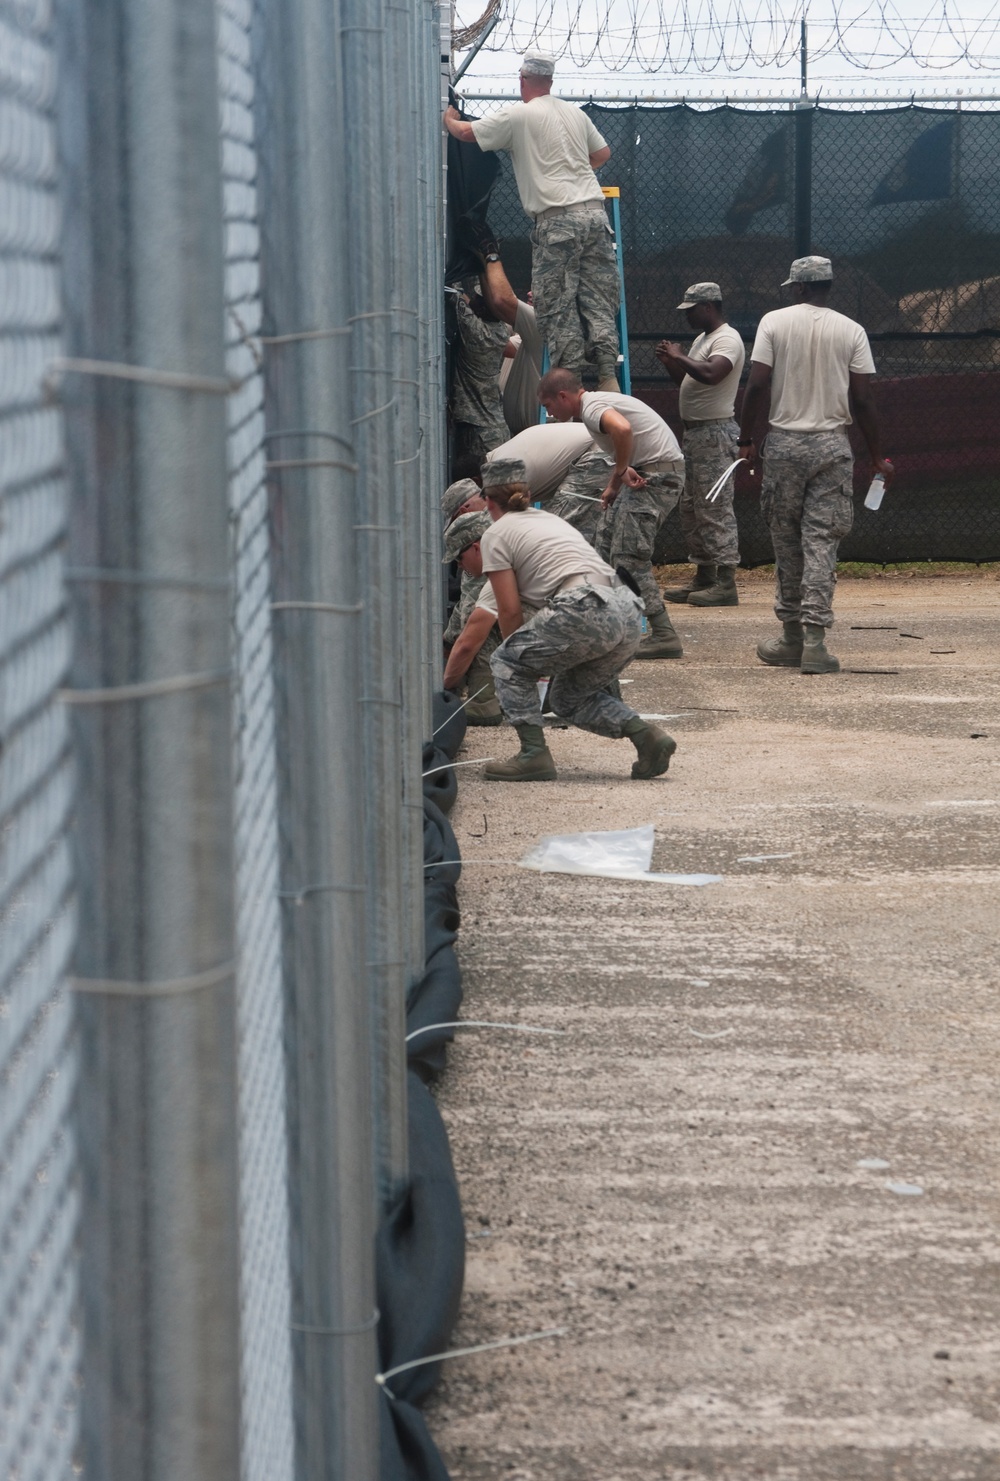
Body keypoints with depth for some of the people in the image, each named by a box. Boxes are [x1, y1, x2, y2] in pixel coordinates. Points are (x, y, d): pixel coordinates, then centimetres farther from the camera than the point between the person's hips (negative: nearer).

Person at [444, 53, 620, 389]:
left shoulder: (517, 115, -1)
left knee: (557, 305, -1)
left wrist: (449, 119, 27)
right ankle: (608, 377, -1)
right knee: (599, 299, 6)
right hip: (594, 211, 6)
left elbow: (466, 132, 6)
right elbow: (603, 153, 28)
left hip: (557, 219, -6)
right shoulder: (576, 113, 17)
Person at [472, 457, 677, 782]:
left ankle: (534, 755, 2)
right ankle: (646, 735, 5)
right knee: (568, 697, 24)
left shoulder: (496, 535, 8)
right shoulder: (549, 519, 31)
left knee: (506, 664, 14)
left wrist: (521, 653, 24)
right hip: (629, 614, 8)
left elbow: (510, 611, 5)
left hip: (586, 614, -8)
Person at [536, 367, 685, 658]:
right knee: (607, 534, 19)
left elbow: (622, 428, -36)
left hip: (657, 475, -11)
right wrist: (613, 489, 15)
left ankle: (664, 636, -15)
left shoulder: (592, 407, -14)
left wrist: (620, 472, -22)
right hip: (646, 471, 11)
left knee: (629, 557, -12)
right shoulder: (599, 403, 19)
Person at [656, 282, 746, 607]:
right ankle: (704, 577, 19)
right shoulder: (702, 339, 19)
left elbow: (710, 374, -31)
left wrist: (680, 357, -18)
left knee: (715, 509, -12)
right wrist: (670, 363, 8)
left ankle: (726, 583, -12)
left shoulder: (727, 339, -13)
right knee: (691, 508, 13)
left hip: (715, 432, -11)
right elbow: (687, 381, 26)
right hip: (695, 431, 11)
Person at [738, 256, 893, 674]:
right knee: (821, 542, -1)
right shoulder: (851, 331, 2)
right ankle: (814, 639, -11)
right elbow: (862, 400, -1)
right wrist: (877, 458, 7)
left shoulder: (774, 322, 0)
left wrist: (746, 440, 3)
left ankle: (791, 637, 15)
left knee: (786, 541, 10)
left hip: (784, 443, 0)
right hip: (832, 445, 0)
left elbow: (757, 385, -7)